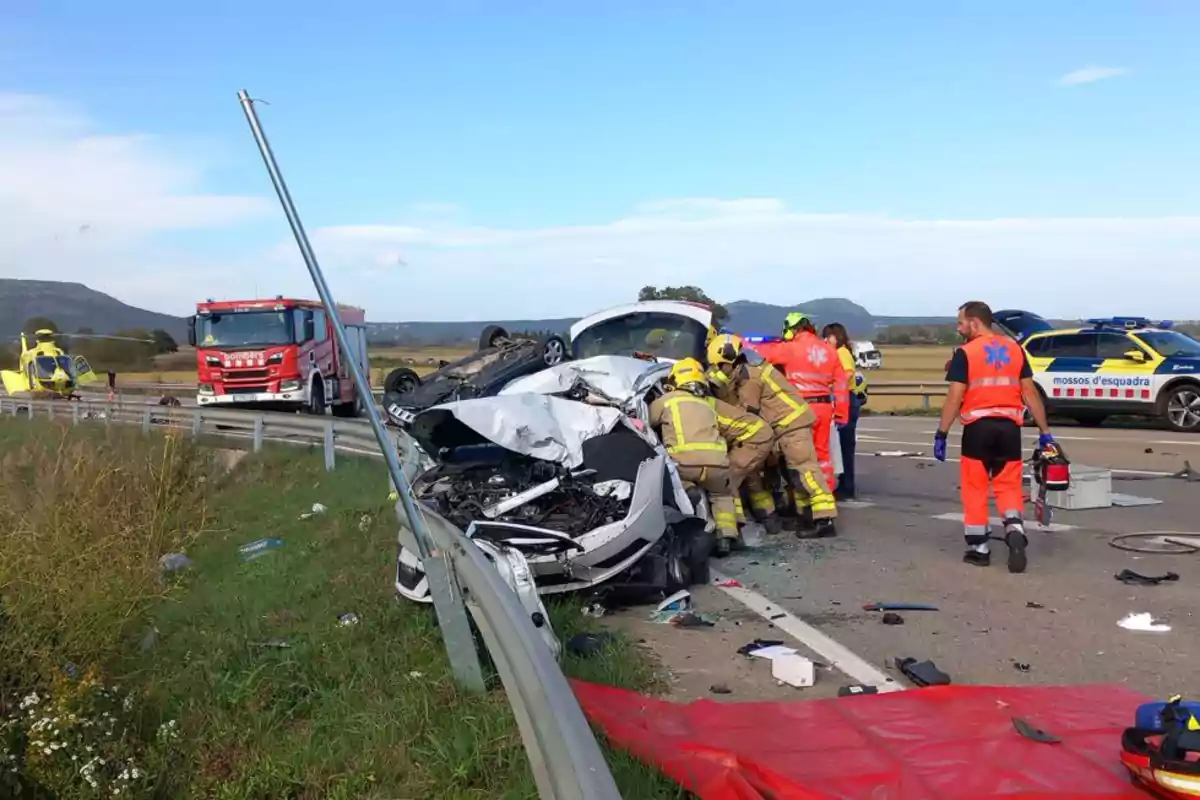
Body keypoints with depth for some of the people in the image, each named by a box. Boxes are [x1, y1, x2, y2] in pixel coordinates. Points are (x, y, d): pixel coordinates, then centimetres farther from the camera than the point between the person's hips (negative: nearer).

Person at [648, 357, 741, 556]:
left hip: (684, 462, -4)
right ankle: (725, 537, 11)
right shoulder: (709, 405, 31)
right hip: (717, 462, 4)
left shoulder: (667, 400, 18)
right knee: (722, 495, 29)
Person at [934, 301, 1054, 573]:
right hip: (1009, 427, 4)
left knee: (975, 490, 9)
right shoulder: (1015, 349, 8)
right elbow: (1030, 392, 7)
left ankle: (979, 548, 14)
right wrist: (1044, 431, 11)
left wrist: (941, 433, -5)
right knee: (1009, 487, 12)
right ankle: (1015, 532, -11)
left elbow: (954, 397, -11)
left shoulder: (965, 353, -6)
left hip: (978, 427, -3)